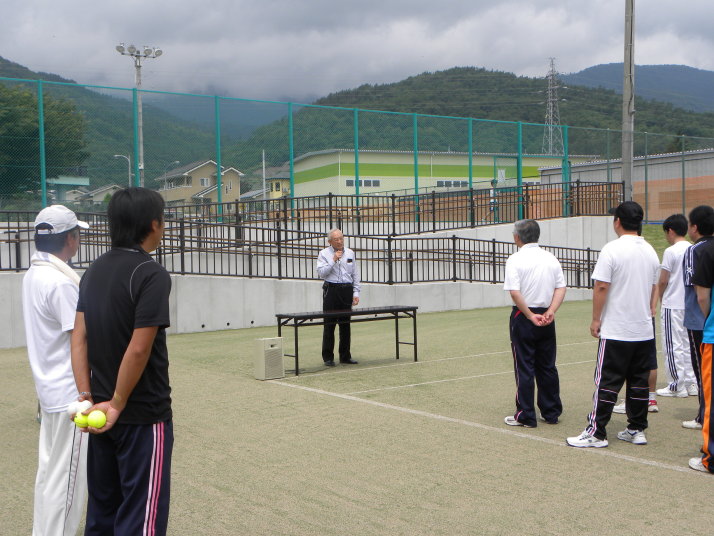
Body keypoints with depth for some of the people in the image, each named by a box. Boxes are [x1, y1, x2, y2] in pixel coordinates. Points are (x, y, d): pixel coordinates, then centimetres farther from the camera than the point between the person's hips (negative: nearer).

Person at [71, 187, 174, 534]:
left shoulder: (95, 271, 8)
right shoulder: (152, 274, -16)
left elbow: (79, 338, 3)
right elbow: (139, 348, -22)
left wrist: (87, 397, -1)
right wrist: (118, 404, -13)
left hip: (100, 411, 8)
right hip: (144, 415, -8)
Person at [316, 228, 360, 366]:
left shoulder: (350, 253, 12)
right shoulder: (324, 254, 1)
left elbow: (355, 275, 13)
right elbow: (321, 272, -10)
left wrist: (356, 293, 6)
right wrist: (333, 260, -16)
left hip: (347, 290, 4)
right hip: (331, 290, -3)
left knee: (345, 324, 6)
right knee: (329, 324, -3)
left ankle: (345, 356, 14)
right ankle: (328, 357, 2)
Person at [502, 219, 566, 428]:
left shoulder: (516, 260, -11)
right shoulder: (551, 258, 6)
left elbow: (515, 293, -19)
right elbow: (561, 288, 1)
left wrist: (531, 316, -12)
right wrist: (550, 311, -6)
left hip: (523, 317, -5)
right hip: (546, 319, 5)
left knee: (524, 368, 2)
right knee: (547, 366, 14)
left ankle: (525, 416, 7)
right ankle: (551, 412, 20)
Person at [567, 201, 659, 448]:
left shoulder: (612, 249, -12)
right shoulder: (650, 251, 8)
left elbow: (601, 287, -15)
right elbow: (653, 288, 17)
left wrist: (596, 319, -6)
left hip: (616, 331, -6)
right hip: (645, 330, 6)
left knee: (607, 382, -2)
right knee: (639, 381, 11)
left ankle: (596, 432, 1)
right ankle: (637, 430, 18)